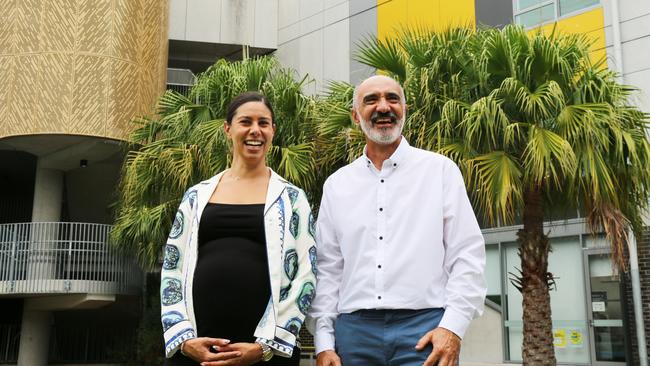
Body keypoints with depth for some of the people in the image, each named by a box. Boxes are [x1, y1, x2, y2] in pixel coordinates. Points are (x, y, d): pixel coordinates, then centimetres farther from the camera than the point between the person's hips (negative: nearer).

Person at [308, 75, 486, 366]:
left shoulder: (440, 170, 3)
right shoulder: (336, 185, 10)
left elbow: (467, 254, -1)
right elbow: (327, 268, 9)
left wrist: (453, 325, -10)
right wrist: (324, 342, 3)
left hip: (424, 329, -2)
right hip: (353, 330, 3)